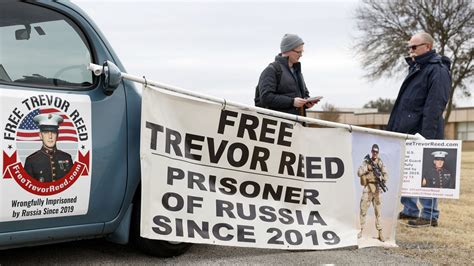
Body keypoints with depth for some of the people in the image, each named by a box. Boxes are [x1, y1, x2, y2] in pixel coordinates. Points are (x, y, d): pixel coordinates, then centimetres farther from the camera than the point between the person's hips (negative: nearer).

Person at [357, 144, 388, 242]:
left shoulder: (380, 163, 6)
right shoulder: (366, 162, 0)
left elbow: (386, 174, 2)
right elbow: (359, 173, -9)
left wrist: (382, 178, -19)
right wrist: (368, 167, -18)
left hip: (377, 190, 1)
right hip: (367, 189, -1)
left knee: (378, 212, 2)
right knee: (363, 211, 1)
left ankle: (380, 233, 5)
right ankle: (361, 230, 11)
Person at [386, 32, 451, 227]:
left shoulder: (438, 70, -10)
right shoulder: (416, 68, 18)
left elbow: (434, 106, -18)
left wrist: (426, 135, -23)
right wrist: (393, 128, 17)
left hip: (423, 134, -9)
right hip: (406, 132, 9)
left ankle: (430, 215, 9)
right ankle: (410, 210, 23)